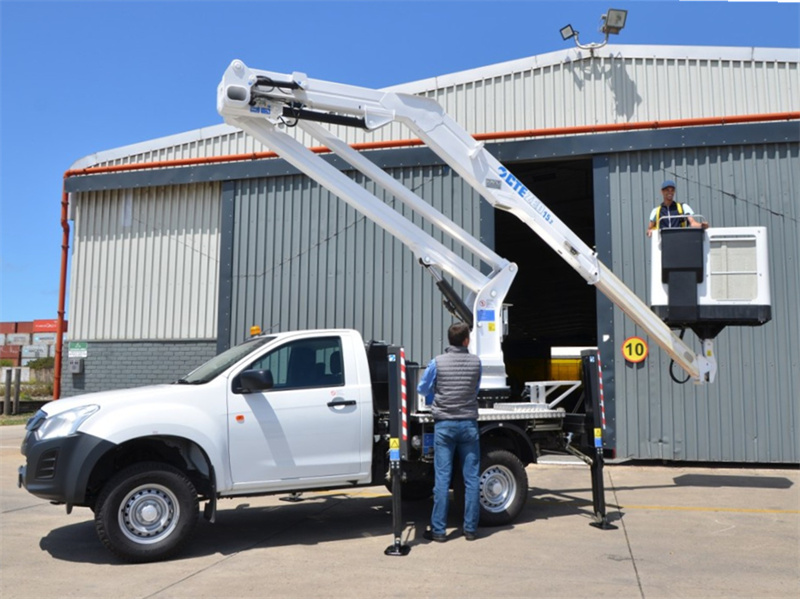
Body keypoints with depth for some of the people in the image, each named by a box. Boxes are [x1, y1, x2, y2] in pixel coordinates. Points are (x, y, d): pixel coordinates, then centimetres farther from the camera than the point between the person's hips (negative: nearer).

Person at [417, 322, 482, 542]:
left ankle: (438, 530, 5)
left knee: (442, 478, 2)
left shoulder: (438, 362, -6)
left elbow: (423, 389, 7)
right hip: (469, 423, 1)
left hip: (444, 424, -1)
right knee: (471, 478, 8)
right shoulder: (475, 362, -1)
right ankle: (470, 528, 13)